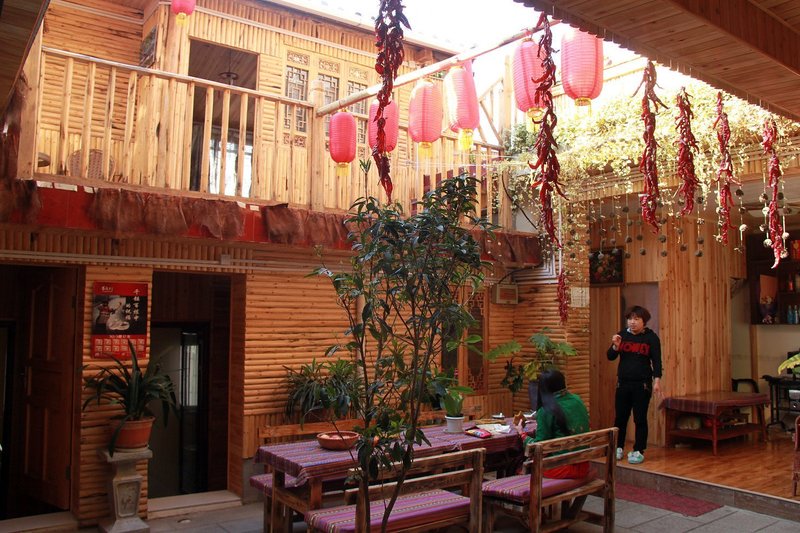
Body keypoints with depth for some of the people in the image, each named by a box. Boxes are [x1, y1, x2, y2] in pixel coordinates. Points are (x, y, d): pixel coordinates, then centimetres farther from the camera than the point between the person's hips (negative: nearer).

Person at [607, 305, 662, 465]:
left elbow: (656, 361, -4)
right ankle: (618, 448, 22)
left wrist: (657, 381, -13)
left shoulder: (651, 337, -3)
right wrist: (615, 346, -18)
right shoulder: (622, 335, 4)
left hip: (642, 384, -3)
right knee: (620, 417, 8)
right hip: (623, 383, 3)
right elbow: (610, 357, 1)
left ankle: (639, 451, 12)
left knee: (640, 418, 2)